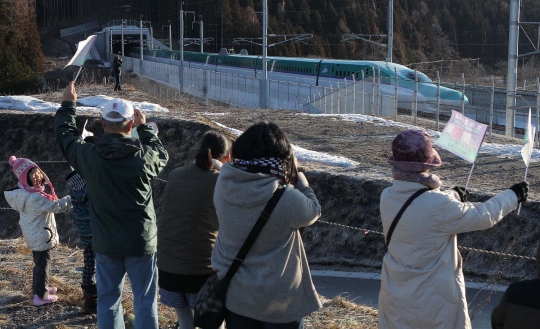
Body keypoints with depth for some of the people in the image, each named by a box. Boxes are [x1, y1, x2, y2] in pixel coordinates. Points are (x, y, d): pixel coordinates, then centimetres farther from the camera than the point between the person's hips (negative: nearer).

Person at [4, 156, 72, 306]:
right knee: (43, 264, 1)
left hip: (34, 235, 10)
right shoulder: (35, 198, -29)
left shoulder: (24, 193, 1)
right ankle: (40, 296, 8)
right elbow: (56, 206, -30)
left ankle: (39, 288, 37)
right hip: (42, 236, -10)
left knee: (40, 263, 23)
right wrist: (72, 198, -25)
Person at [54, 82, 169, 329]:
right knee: (144, 299, 9)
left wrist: (68, 104, 24)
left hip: (106, 243, 2)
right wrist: (144, 127, 16)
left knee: (108, 299, 14)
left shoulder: (88, 156, -11)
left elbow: (65, 134, 9)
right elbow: (161, 155, 8)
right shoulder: (144, 156, -17)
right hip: (141, 242, -2)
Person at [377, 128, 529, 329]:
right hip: (434, 302, -5)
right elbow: (484, 216, -10)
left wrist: (453, 196, 28)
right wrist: (513, 195, 7)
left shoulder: (387, 198, -9)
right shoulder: (440, 206, -27)